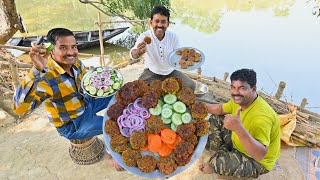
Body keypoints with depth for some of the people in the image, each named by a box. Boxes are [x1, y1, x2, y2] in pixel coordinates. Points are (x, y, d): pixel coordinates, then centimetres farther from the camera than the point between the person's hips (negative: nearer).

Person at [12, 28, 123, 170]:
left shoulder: (74, 62, -12)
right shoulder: (46, 78, -34)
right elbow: (19, 107, -48)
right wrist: (36, 70, -57)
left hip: (86, 103, 7)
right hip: (72, 125, -7)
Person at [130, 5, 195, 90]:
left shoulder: (174, 37, -10)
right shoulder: (144, 37, -18)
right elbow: (133, 55, -36)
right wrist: (138, 52, -59)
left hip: (171, 71, 2)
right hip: (151, 72, -2)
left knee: (190, 86, -12)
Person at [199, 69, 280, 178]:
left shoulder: (261, 116, -38)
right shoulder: (240, 100, -11)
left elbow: (260, 155, -45)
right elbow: (221, 109, 7)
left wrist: (239, 128, -60)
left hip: (257, 162, -8)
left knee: (219, 161, -31)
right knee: (215, 119, 8)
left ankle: (215, 166, 6)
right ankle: (223, 151, 14)